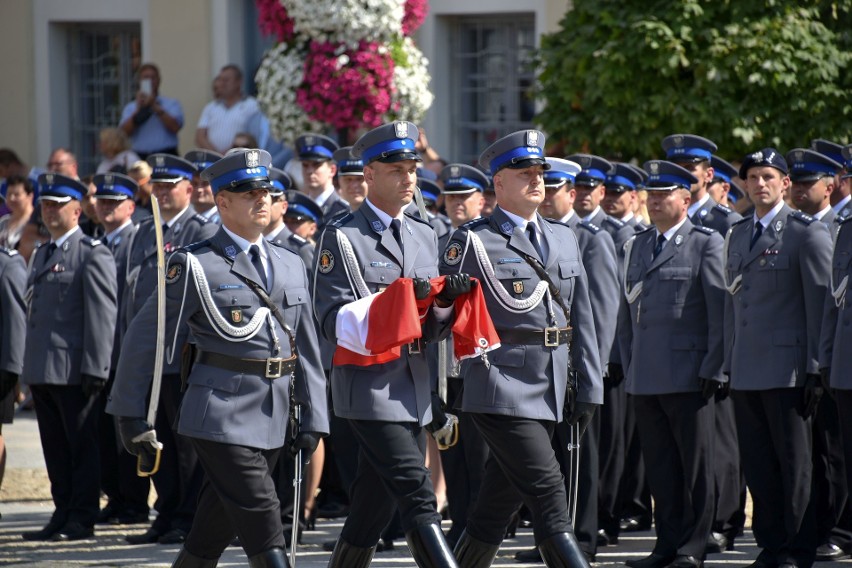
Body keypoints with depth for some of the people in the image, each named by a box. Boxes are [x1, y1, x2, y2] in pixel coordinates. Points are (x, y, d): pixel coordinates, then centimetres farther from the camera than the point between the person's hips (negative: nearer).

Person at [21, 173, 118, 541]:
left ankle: (82, 520, 1)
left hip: (73, 370, -8)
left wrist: (94, 369, -18)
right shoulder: (44, 255, 19)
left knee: (81, 445, -2)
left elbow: (102, 315, -12)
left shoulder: (92, 254, -7)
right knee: (55, 447, 10)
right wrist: (30, 369, 18)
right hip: (42, 371, 8)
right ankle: (63, 514, 15)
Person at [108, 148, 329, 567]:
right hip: (221, 418, -6)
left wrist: (313, 419, 8)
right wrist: (130, 416, -3)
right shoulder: (195, 266, -5)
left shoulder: (291, 266, 13)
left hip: (272, 422, 6)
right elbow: (143, 339, -2)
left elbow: (306, 348, 15)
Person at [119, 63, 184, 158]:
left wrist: (155, 107, -8)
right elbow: (124, 132, 2)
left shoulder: (172, 104, 11)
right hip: (141, 157, 2)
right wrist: (138, 110, -7)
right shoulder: (130, 108, 16)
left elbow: (175, 127, -6)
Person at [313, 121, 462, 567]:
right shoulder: (341, 237, -6)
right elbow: (334, 321, -13)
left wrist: (448, 299, -7)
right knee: (418, 498, -16)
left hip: (414, 390, 7)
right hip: (370, 389, -7)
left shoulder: (423, 237, 15)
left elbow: (431, 328, 15)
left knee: (374, 506, 12)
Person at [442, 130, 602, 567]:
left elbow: (581, 317, 16)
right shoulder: (472, 241, -4)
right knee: (549, 497, -13)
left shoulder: (563, 238, 15)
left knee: (499, 502, 11)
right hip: (503, 389, -6)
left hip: (552, 392, 6)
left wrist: (589, 387, 11)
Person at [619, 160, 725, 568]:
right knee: (659, 465, 8)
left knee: (695, 465, 0)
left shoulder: (706, 244, -3)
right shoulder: (638, 246, 16)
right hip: (645, 377, 6)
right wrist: (629, 366, 13)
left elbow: (720, 311, -7)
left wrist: (713, 369, -12)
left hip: (687, 376, -6)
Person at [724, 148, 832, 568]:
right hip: (745, 372, 6)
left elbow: (819, 304, -8)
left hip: (787, 371, -6)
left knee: (794, 465, -1)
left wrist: (815, 371, -12)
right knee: (757, 465, 7)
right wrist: (729, 363, 14)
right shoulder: (736, 237, 16)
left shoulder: (807, 233, -4)